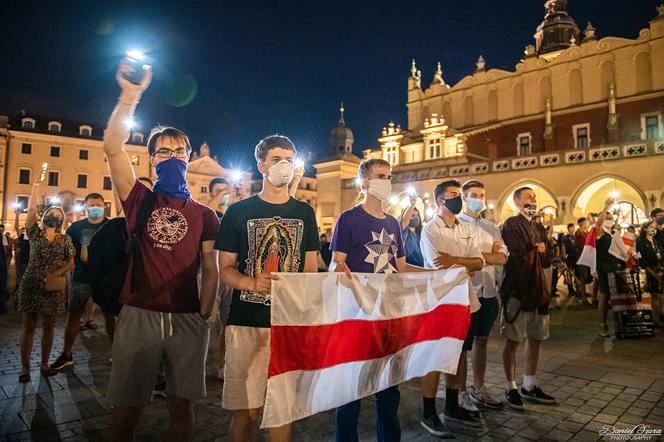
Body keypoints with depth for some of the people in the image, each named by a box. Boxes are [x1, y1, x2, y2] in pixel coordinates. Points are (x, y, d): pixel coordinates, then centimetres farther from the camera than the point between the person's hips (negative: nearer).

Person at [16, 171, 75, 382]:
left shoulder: (65, 239, 6)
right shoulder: (35, 233, 4)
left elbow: (71, 263, 1)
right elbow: (31, 208, -7)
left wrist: (55, 273, -16)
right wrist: (37, 184, -9)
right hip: (30, 285, -1)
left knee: (48, 326, 8)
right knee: (29, 325, 3)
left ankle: (44, 364, 18)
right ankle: (25, 367, 9)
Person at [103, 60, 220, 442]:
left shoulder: (205, 215, 8)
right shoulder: (139, 200, 5)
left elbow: (211, 270, 6)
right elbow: (113, 148, -10)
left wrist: (204, 317, -2)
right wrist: (131, 96, -17)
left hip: (187, 320, 1)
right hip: (138, 317, -1)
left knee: (182, 407, 10)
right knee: (127, 410, 7)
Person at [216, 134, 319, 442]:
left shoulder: (305, 212, 9)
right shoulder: (239, 211, 1)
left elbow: (310, 269, 11)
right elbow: (225, 269, 0)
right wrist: (251, 283, -21)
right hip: (247, 322, -2)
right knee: (245, 412, 2)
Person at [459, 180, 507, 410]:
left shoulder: (491, 228, 13)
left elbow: (503, 258, -1)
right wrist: (490, 255, -12)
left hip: (488, 292, 6)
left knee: (481, 341, 17)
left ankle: (478, 389, 31)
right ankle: (462, 393, 19)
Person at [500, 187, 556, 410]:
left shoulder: (536, 228, 18)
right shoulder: (511, 225, -8)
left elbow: (543, 259, 19)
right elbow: (519, 255, -16)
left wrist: (537, 250, -3)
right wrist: (536, 249, 3)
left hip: (537, 289, 8)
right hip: (517, 289, -8)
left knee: (535, 339, 13)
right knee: (512, 340, 0)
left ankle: (529, 386, 26)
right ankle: (511, 388, 12)